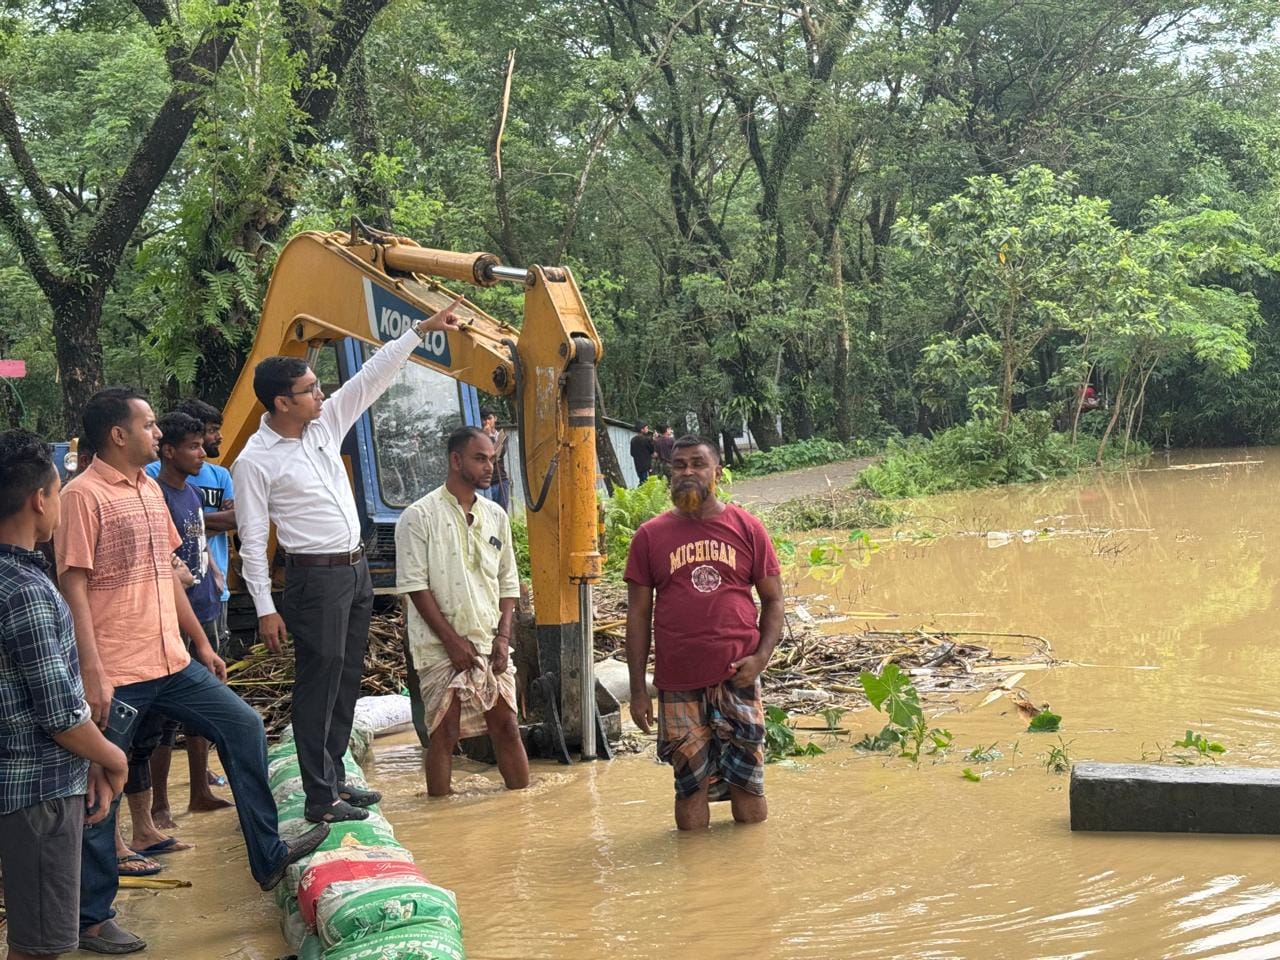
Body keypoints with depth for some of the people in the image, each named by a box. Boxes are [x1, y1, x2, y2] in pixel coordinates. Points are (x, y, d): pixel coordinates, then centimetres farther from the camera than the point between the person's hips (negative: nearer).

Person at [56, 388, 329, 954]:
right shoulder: (84, 496, -12)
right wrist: (92, 673, -21)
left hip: (171, 664, 8)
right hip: (116, 675, -8)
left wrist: (201, 643, 20)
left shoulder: (150, 490, 14)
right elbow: (73, 588, -16)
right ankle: (92, 919, 14)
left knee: (243, 728, 8)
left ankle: (268, 858, 18)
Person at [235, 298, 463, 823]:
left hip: (356, 569, 8)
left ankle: (334, 778, 24)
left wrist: (421, 329, 6)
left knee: (345, 680, 14)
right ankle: (320, 797, 1)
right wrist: (265, 609, -13)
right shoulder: (255, 461, -11)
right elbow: (252, 542, -10)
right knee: (318, 684, -5)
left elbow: (372, 377, 9)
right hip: (316, 578, -8)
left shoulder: (326, 424, 7)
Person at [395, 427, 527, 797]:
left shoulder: (495, 515, 11)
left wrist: (503, 636, 0)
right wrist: (452, 640, -13)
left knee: (506, 726, 7)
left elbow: (508, 583, 14)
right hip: (442, 649, -5)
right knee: (444, 733, -1)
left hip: (490, 645, 5)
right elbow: (415, 586, -10)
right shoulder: (420, 516, -7)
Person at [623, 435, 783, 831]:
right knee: (689, 786, 6)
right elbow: (638, 614, 7)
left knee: (748, 786, 5)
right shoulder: (650, 536, 5)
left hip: (737, 677, 0)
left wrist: (762, 656, -9)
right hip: (678, 685, 0)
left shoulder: (747, 528, 5)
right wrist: (638, 689, 2)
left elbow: (773, 599, 8)